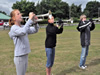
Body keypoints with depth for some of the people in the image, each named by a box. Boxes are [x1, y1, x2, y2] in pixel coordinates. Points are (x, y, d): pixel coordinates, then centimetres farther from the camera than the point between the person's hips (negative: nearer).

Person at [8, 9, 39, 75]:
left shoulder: (23, 27, 7)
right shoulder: (14, 28, -15)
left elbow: (35, 30, 5)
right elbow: (23, 32, -35)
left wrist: (35, 22, -15)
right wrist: (30, 19, -33)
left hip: (25, 55, 7)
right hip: (19, 56, -7)